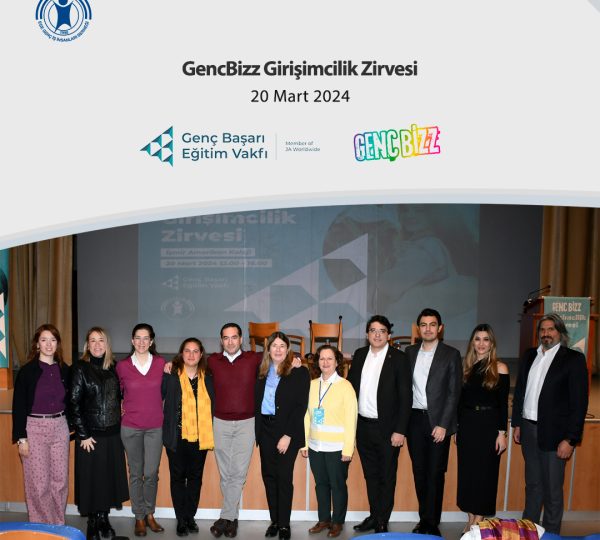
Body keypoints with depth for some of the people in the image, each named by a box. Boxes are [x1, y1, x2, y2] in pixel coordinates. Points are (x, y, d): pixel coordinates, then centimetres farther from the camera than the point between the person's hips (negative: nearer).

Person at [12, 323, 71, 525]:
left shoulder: (64, 370, 6)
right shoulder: (27, 371, -4)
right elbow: (18, 406, -4)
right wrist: (21, 438, -8)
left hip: (60, 427, 4)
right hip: (35, 428, -3)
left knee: (61, 480, 6)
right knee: (39, 483, 0)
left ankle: (58, 526, 20)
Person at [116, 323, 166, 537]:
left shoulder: (161, 363, -2)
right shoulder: (122, 366, -2)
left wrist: (156, 408, 7)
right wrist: (122, 407, 8)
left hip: (155, 427, 0)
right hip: (131, 427, 0)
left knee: (151, 473, 2)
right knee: (136, 473, 8)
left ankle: (150, 514, 22)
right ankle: (139, 517, 21)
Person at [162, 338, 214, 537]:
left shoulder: (207, 379, 5)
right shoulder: (170, 377, -4)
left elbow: (212, 407, 10)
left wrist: (211, 435, 6)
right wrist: (165, 427, -5)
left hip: (200, 437, 2)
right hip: (177, 437, -2)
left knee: (195, 477, 9)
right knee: (178, 477, 7)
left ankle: (190, 517, 22)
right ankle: (181, 520, 17)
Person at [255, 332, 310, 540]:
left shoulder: (299, 372, -4)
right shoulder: (262, 372, 9)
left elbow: (301, 406, -9)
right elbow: (256, 401, 9)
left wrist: (288, 435, -13)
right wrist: (257, 431, -1)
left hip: (287, 431, -4)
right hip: (265, 429, 4)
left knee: (284, 476, -2)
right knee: (268, 476, 8)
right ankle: (274, 521, 20)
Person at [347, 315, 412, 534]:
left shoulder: (399, 358, -9)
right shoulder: (360, 354, 5)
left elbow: (405, 396, -10)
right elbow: (351, 385, 10)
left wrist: (400, 431, -14)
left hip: (387, 429, -4)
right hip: (362, 426, 5)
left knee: (386, 478, 8)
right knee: (370, 475, 17)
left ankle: (382, 523, 21)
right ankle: (373, 516, 32)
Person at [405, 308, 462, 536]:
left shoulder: (451, 354, -2)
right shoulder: (410, 352, 9)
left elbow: (454, 392, -6)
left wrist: (443, 425, -11)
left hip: (437, 421, -3)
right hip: (414, 420, 3)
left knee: (435, 473, 1)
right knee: (419, 471, 9)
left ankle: (432, 523, 10)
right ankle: (424, 519, 20)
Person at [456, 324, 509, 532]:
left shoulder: (499, 368, -4)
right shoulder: (466, 367, 7)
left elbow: (503, 403, -5)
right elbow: (460, 400, 9)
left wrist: (502, 433, -9)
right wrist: (456, 428, 8)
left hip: (488, 425, -4)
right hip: (466, 425, 4)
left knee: (484, 472, 3)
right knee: (467, 471, 8)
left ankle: (478, 521, 13)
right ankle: (470, 520, 20)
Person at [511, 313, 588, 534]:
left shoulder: (573, 359, -7)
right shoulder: (529, 356, 10)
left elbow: (579, 402, -10)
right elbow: (519, 390, 15)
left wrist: (570, 439, -13)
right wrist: (517, 424, 11)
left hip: (554, 433, -5)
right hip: (529, 429, 5)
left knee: (552, 490, 4)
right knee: (532, 485, 17)